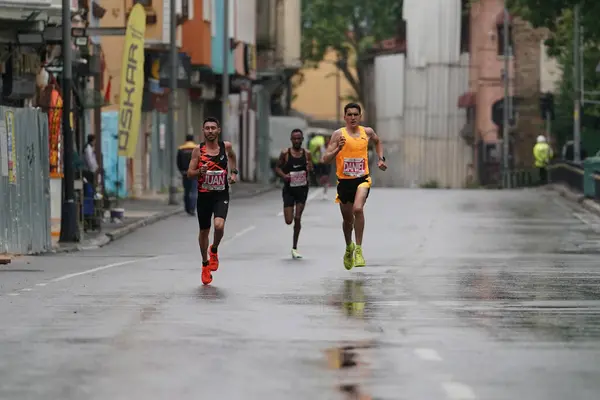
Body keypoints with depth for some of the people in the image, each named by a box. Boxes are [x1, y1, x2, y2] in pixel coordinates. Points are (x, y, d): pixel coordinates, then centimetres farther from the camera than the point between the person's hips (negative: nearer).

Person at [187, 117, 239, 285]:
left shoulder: (226, 146, -1)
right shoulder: (198, 150, -5)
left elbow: (232, 156, 23)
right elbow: (189, 173, -2)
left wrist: (234, 172, 12)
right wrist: (200, 172, -22)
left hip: (221, 195, -1)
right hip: (204, 195, 1)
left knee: (219, 225, -23)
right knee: (204, 231, 11)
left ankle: (214, 250, 8)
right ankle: (205, 264, 32)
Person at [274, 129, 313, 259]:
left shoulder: (306, 154, 2)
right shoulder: (285, 153, -4)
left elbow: (310, 169, 14)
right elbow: (277, 168, 4)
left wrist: (309, 169, -10)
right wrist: (284, 175, -16)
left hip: (302, 188, 1)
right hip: (289, 189, -1)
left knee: (297, 218, -3)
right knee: (288, 221, -7)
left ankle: (294, 248, 8)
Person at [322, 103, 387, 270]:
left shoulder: (367, 132, 3)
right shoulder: (338, 134, -5)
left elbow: (377, 141, 27)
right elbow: (326, 159, -10)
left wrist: (381, 159, 15)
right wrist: (338, 149, -26)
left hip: (362, 180, -1)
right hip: (344, 181, 1)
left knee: (358, 209, -27)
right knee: (347, 219, 15)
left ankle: (358, 250, -22)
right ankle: (348, 247, 44)